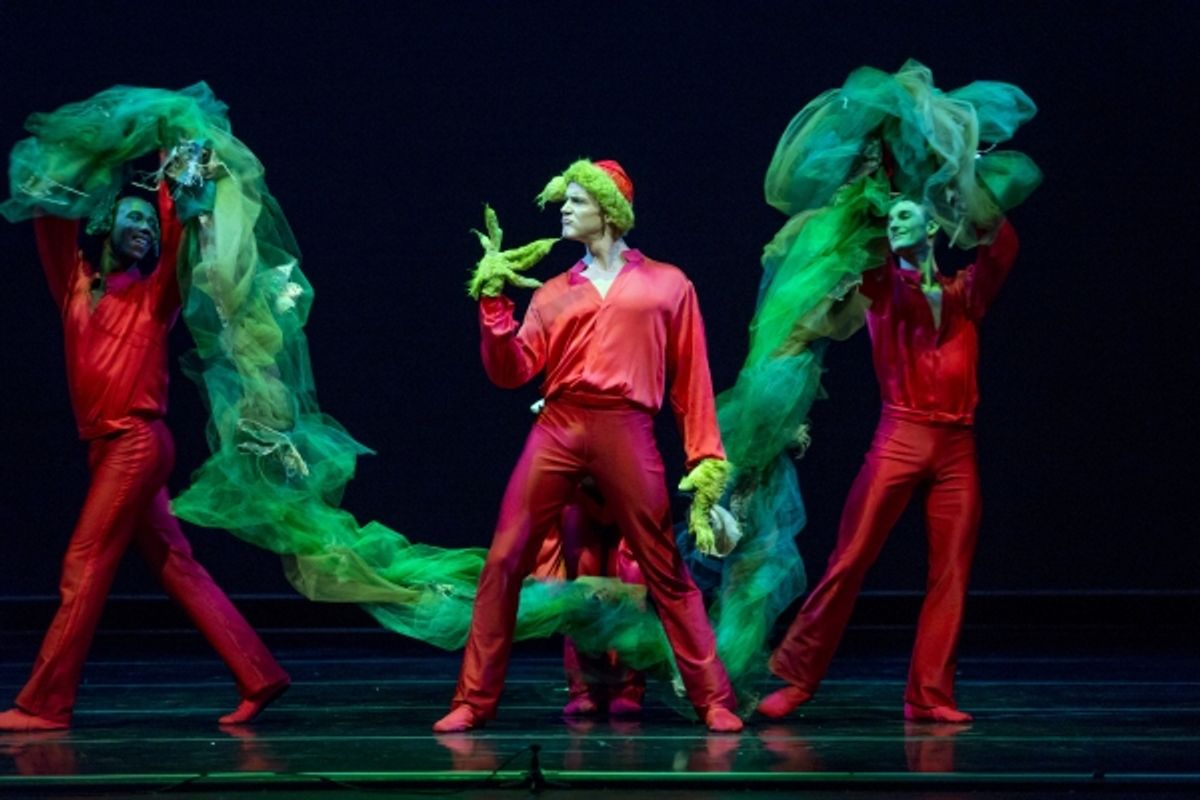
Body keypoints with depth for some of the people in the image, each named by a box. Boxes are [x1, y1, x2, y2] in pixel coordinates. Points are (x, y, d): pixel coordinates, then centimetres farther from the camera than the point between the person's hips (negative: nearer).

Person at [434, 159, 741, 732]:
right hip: (558, 428, 2)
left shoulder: (668, 285, 10)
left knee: (667, 572, 0)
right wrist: (494, 302, -3)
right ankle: (474, 701, 4)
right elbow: (512, 372, 7)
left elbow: (691, 377, 8)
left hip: (627, 433, -2)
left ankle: (713, 700, 8)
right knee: (503, 563, -3)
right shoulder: (554, 293, 15)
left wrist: (705, 457, 1)